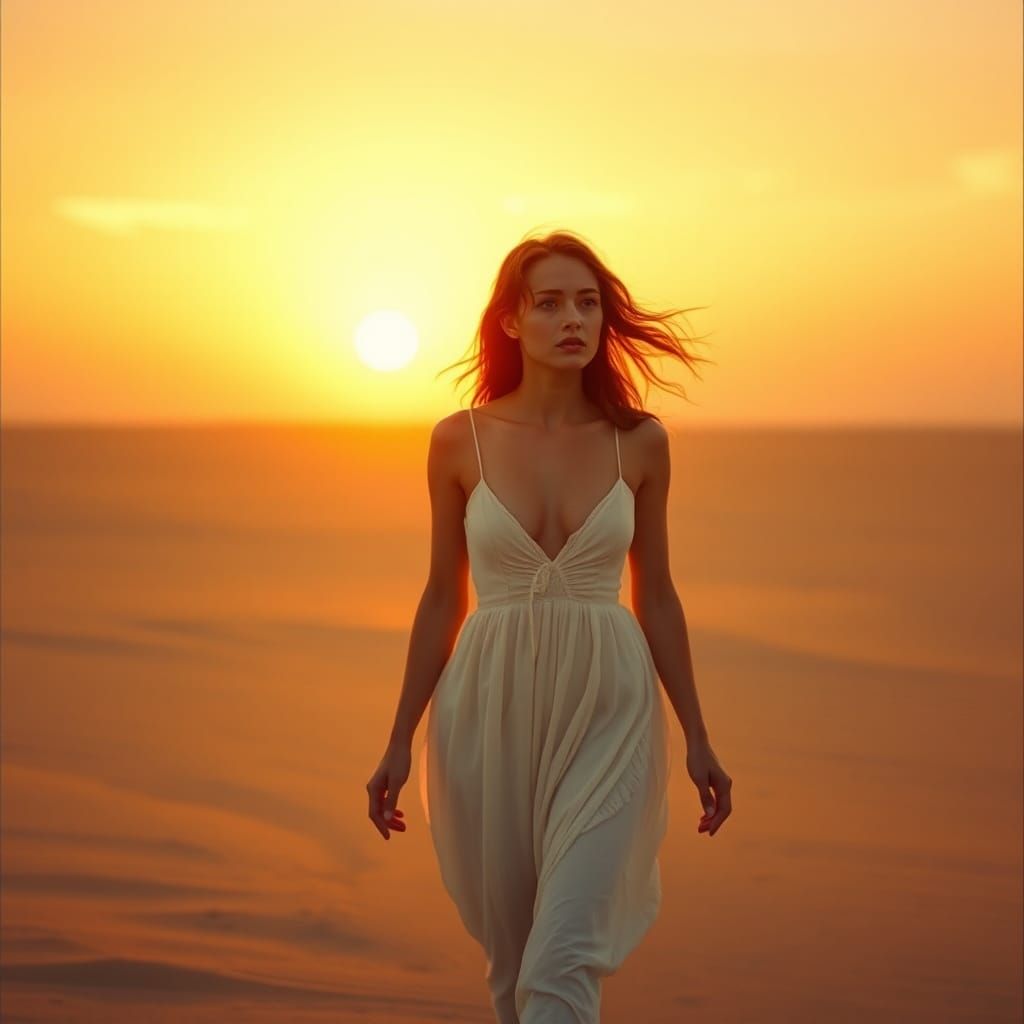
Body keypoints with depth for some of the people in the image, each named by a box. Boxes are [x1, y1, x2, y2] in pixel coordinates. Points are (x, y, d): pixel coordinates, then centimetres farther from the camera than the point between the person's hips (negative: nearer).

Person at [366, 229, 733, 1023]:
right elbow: (443, 597, 6)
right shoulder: (460, 441, -1)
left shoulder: (640, 442, 0)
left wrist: (697, 740, 9)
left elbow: (656, 593, 8)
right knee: (511, 955, 12)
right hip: (491, 710, 1)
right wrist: (400, 742, 6)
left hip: (606, 715, -1)